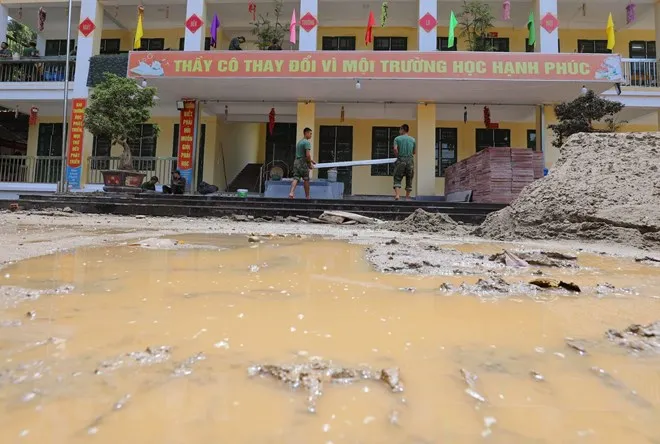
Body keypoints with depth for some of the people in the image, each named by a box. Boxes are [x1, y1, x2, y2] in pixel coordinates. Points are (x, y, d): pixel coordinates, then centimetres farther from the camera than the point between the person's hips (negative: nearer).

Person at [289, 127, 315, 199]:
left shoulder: (299, 142, 19)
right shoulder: (307, 142, -9)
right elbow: (308, 155, -18)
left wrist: (311, 160, 27)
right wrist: (310, 164, -6)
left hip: (296, 162, 7)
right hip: (303, 163, -7)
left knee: (296, 178, 0)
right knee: (306, 180, 5)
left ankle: (291, 193, -19)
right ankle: (307, 196, 14)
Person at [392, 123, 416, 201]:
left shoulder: (397, 138, 0)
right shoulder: (413, 139, 9)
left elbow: (395, 149, -13)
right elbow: (414, 152, 11)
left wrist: (397, 156, 1)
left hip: (400, 160, -2)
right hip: (410, 160, 2)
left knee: (397, 179, 0)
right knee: (409, 179, 10)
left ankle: (397, 195, -16)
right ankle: (407, 196, 14)